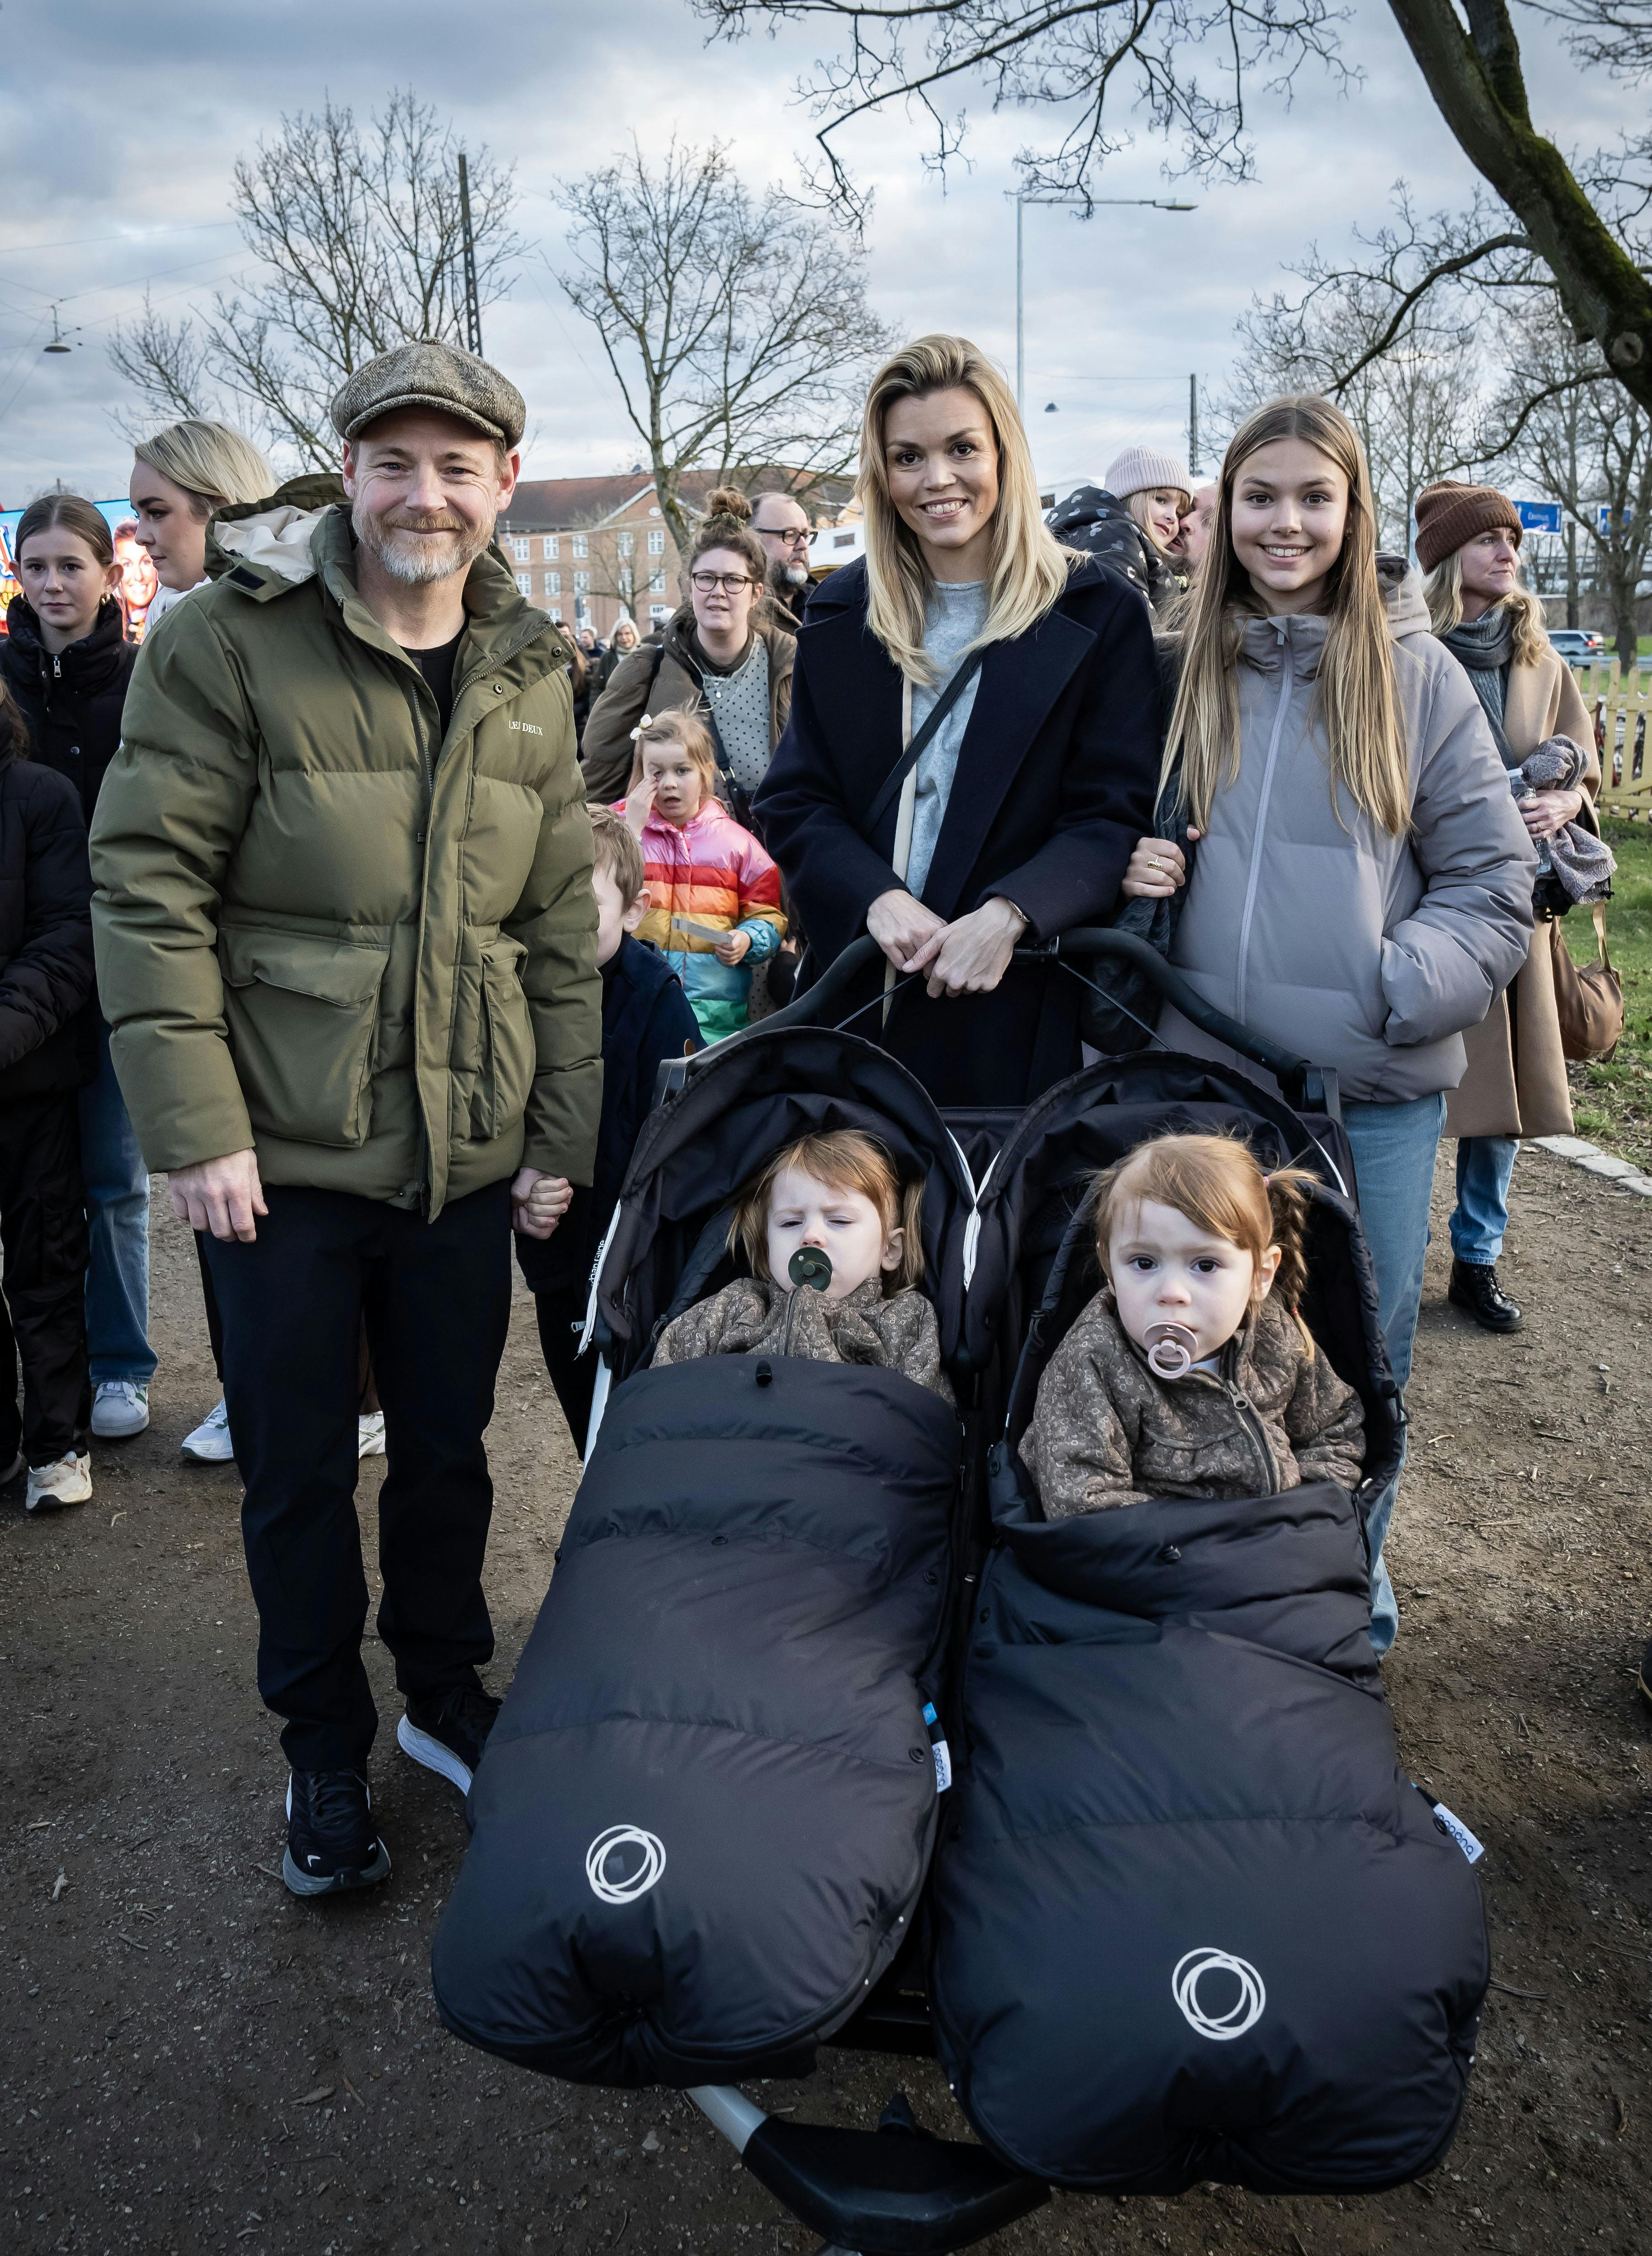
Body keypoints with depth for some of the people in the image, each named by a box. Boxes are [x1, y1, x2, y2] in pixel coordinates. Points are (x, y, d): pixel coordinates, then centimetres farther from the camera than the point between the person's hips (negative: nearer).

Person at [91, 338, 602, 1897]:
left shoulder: (531, 675, 7)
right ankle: (324, 1749, 32)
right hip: (281, 1154, -3)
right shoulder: (229, 642, -8)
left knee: (448, 1448, 17)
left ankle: (445, 1693, 40)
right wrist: (195, 1126, -16)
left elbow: (559, 925, 10)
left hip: (467, 1153, 4)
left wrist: (563, 1129, 7)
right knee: (297, 1471, 11)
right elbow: (147, 888, -10)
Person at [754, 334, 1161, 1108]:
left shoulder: (1097, 615, 0)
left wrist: (1009, 914, -23)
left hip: (1020, 1010, -2)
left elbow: (1114, 815, -5)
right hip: (857, 1005, 3)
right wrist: (877, 898, -14)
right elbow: (794, 803, 6)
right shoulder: (840, 614, 10)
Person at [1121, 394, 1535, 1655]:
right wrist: (1132, 873, -5)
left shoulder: (1416, 673, 1)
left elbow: (1495, 878, 0)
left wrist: (1398, 987, -15)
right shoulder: (1184, 670, 7)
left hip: (1377, 1088, -2)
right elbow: (1130, 842, 18)